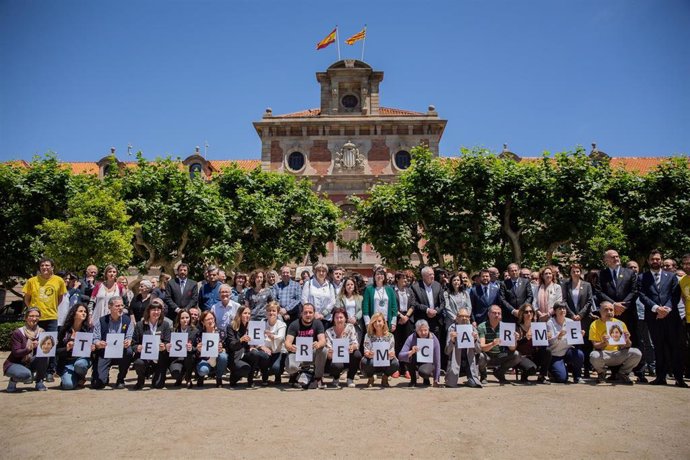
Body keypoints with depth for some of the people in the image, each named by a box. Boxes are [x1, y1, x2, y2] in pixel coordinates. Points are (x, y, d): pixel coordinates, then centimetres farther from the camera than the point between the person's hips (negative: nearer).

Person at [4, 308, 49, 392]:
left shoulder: (41, 332, -3)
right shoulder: (17, 333, -16)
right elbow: (16, 353, -22)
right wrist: (29, 349, -39)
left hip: (29, 364, 5)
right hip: (14, 364, -4)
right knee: (26, 374, -36)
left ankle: (39, 382, -9)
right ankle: (13, 380, 0)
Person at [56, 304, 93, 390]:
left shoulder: (88, 329, 2)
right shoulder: (64, 330, 0)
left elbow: (92, 346, 6)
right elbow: (57, 351, 1)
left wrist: (92, 348, -18)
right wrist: (66, 349, -20)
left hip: (82, 358, 1)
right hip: (67, 362, -1)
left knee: (79, 364, -36)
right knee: (68, 385, -25)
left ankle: (81, 377, -1)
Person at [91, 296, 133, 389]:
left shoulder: (127, 321, 1)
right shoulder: (101, 321, 1)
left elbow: (130, 338, -5)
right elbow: (95, 339, -3)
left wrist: (128, 342, -29)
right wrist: (98, 344, -26)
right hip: (104, 354, -1)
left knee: (128, 351, -35)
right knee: (97, 384, -18)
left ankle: (120, 380, -10)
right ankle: (106, 376, 24)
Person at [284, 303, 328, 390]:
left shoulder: (318, 324, -5)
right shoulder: (294, 325, -9)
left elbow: (323, 340, -18)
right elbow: (287, 343, -18)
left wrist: (318, 344, -44)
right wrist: (290, 347, -44)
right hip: (297, 353, -1)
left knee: (323, 350, -30)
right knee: (291, 367, -34)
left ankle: (318, 378, -8)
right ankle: (294, 375, 8)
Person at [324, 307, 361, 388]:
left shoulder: (350, 327, -3)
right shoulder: (329, 332, -7)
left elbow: (356, 343, -12)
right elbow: (328, 350, -13)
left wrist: (353, 347, -36)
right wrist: (329, 353, -38)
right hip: (335, 359, -2)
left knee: (357, 354, -30)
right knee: (337, 365, -37)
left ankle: (350, 379, -5)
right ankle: (336, 378, 2)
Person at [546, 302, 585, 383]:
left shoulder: (570, 322, 3)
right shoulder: (550, 323, -7)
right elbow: (550, 342, -17)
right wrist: (559, 336, -36)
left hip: (568, 351, 4)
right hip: (555, 355, -4)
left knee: (579, 354, -30)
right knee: (562, 378, -21)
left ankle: (577, 377, -4)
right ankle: (553, 370, 15)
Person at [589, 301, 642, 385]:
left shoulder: (620, 323, 1)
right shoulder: (595, 325, -6)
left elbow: (627, 346, 1)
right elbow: (595, 346, -10)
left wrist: (627, 340, -23)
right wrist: (604, 343, -32)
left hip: (618, 354, 3)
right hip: (603, 355, -2)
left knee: (637, 353, -24)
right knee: (594, 356, -37)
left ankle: (622, 374, 4)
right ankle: (601, 374, 1)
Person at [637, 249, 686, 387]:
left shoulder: (671, 276, 13)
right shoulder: (642, 278, 9)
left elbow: (676, 294, 3)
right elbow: (642, 295, 0)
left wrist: (667, 308, -12)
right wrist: (656, 308, -13)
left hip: (671, 315, 0)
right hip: (653, 316, 0)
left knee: (675, 346, 0)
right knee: (659, 347, 4)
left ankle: (679, 377, 6)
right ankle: (661, 377, 9)